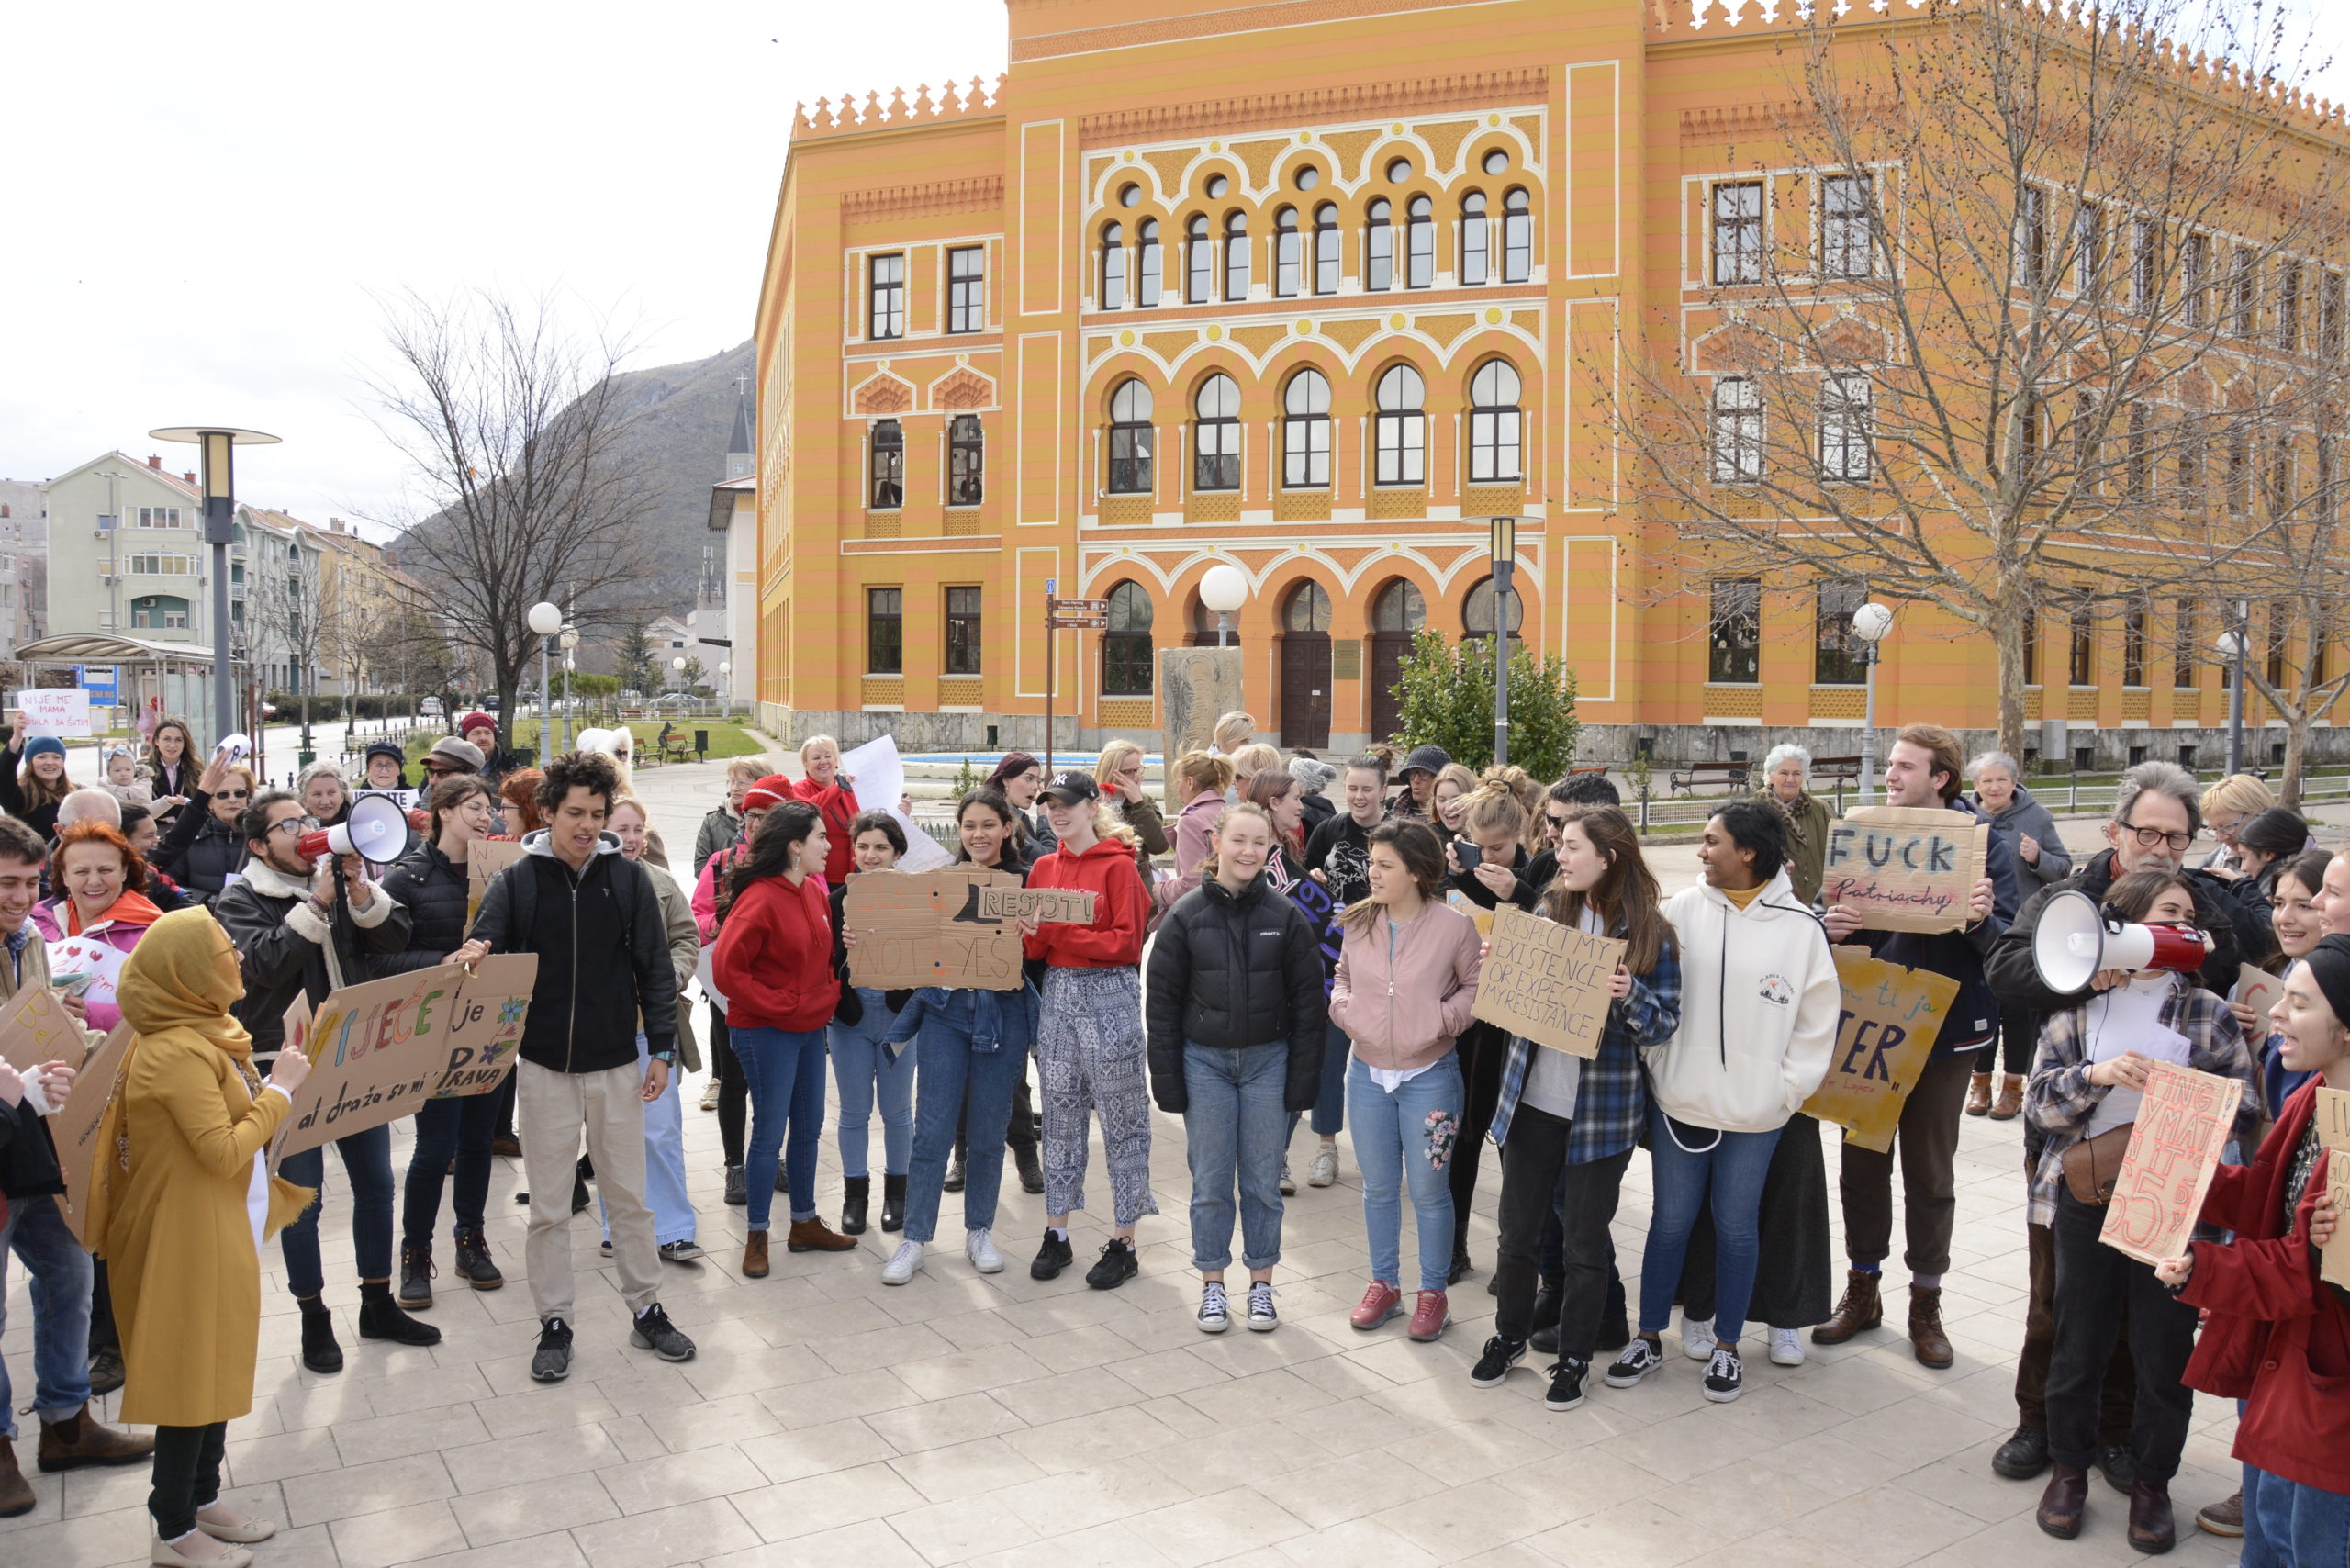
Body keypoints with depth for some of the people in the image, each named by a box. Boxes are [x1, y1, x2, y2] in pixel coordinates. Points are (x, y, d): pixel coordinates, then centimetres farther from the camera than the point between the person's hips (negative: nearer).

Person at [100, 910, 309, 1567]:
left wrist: (274, 1087, 3)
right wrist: (279, 1089, -17)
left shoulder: (205, 1034, 8)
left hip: (227, 1226, 10)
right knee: (193, 1371, 2)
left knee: (220, 1362, 19)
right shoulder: (176, 1053, -23)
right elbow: (224, 1150, -24)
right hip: (191, 1235, -10)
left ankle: (203, 1499, 33)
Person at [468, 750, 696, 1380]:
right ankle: (554, 1322, 22)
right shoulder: (516, 881, -3)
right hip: (543, 1066, 0)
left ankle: (646, 1310, 25)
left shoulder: (628, 878, -1)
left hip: (616, 1065, 1)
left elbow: (655, 968, 2)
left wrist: (662, 1047, 0)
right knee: (549, 1205, 9)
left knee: (629, 1196, 11)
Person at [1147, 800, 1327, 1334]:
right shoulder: (1186, 916, -4)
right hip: (1205, 1060, 0)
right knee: (1210, 1182, 7)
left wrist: (1303, 1077, -5)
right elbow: (1162, 1001, -1)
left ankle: (1261, 1284, 22)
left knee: (1263, 1180, 8)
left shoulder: (1286, 916, -3)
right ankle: (1212, 1285, 20)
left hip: (1267, 1060, 0)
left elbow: (1308, 1000, -1)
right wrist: (1167, 1079, -5)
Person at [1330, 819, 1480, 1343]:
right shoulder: (1357, 922, -2)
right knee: (1378, 1186, 15)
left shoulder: (1453, 926, -13)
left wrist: (1443, 1019, -18)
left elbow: (1477, 986, -4)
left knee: (1429, 1190, 6)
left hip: (1429, 1076, -4)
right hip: (1367, 1072, 4)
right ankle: (1383, 1284, 32)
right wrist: (1345, 1008, -7)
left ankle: (1433, 1291, 24)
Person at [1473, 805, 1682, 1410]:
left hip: (1602, 1110, -4)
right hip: (1530, 1098, 4)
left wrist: (1630, 996, -27)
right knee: (1518, 1229, 14)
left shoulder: (1649, 933, -9)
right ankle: (1511, 1335, 35)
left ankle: (1574, 1356, 28)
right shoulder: (1547, 912, 3)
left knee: (1587, 1240, 10)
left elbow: (1663, 1026, -8)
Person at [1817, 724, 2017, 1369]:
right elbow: (1833, 919, 5)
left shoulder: (1984, 844, -5)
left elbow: (2006, 940, -10)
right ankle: (1862, 1291, 26)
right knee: (1862, 1162, 11)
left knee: (1930, 1171, 10)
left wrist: (1980, 920, -31)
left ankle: (1926, 1305, 24)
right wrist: (1832, 925, -18)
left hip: (1944, 1032, -2)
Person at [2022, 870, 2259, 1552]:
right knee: (2079, 1343, 11)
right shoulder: (2076, 1005, 0)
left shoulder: (2209, 1012, 2)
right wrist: (2096, 1074, -23)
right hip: (2085, 1197, 0)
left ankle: (2151, 1482, 29)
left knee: (2165, 1354, 8)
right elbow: (2039, 1099, -5)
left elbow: (2244, 1111, -3)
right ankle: (2070, 1466, 31)